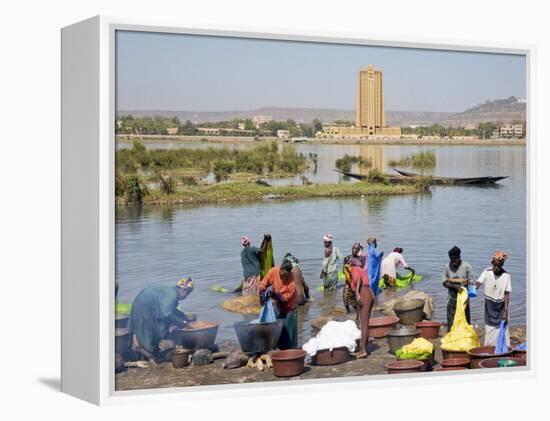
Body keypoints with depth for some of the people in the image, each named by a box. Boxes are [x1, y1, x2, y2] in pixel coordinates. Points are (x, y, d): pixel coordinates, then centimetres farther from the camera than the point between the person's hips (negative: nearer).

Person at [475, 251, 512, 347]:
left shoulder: (506, 275, -12)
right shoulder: (487, 272, -9)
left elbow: (507, 294, -11)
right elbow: (478, 283, -22)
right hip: (489, 305, 2)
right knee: (489, 329, 8)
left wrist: (506, 311, -14)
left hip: (501, 306, -1)